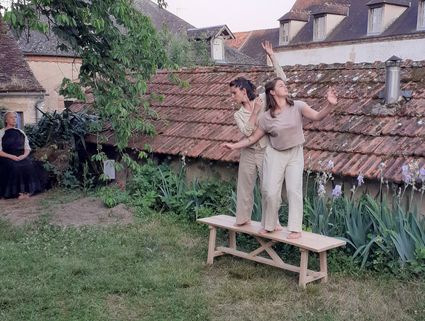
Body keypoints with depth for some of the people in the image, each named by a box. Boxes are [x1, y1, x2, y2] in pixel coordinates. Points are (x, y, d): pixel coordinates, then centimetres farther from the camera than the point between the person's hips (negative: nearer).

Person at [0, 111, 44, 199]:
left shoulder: (21, 133, 17)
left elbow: (27, 148, 14)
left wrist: (24, 155, -8)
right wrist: (12, 156, -17)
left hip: (21, 157, 3)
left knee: (29, 165, -26)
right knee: (14, 167, -33)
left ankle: (27, 190, -21)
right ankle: (15, 192, -23)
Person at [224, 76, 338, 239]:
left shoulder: (297, 106, -8)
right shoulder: (266, 117, -5)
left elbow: (317, 116, -21)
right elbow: (253, 138, 3)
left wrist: (330, 105, -39)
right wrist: (234, 146, -2)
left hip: (295, 154, -1)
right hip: (274, 154, 1)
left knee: (294, 190, -8)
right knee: (270, 192, -1)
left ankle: (295, 229, 0)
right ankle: (268, 225, 19)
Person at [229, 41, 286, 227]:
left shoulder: (264, 100, -2)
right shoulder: (238, 114, 3)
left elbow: (281, 80, -7)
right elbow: (247, 132, -13)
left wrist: (271, 56, -10)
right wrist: (255, 111, -14)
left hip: (266, 152, -3)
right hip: (248, 153, 3)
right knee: (245, 187, 11)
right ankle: (243, 218, 27)